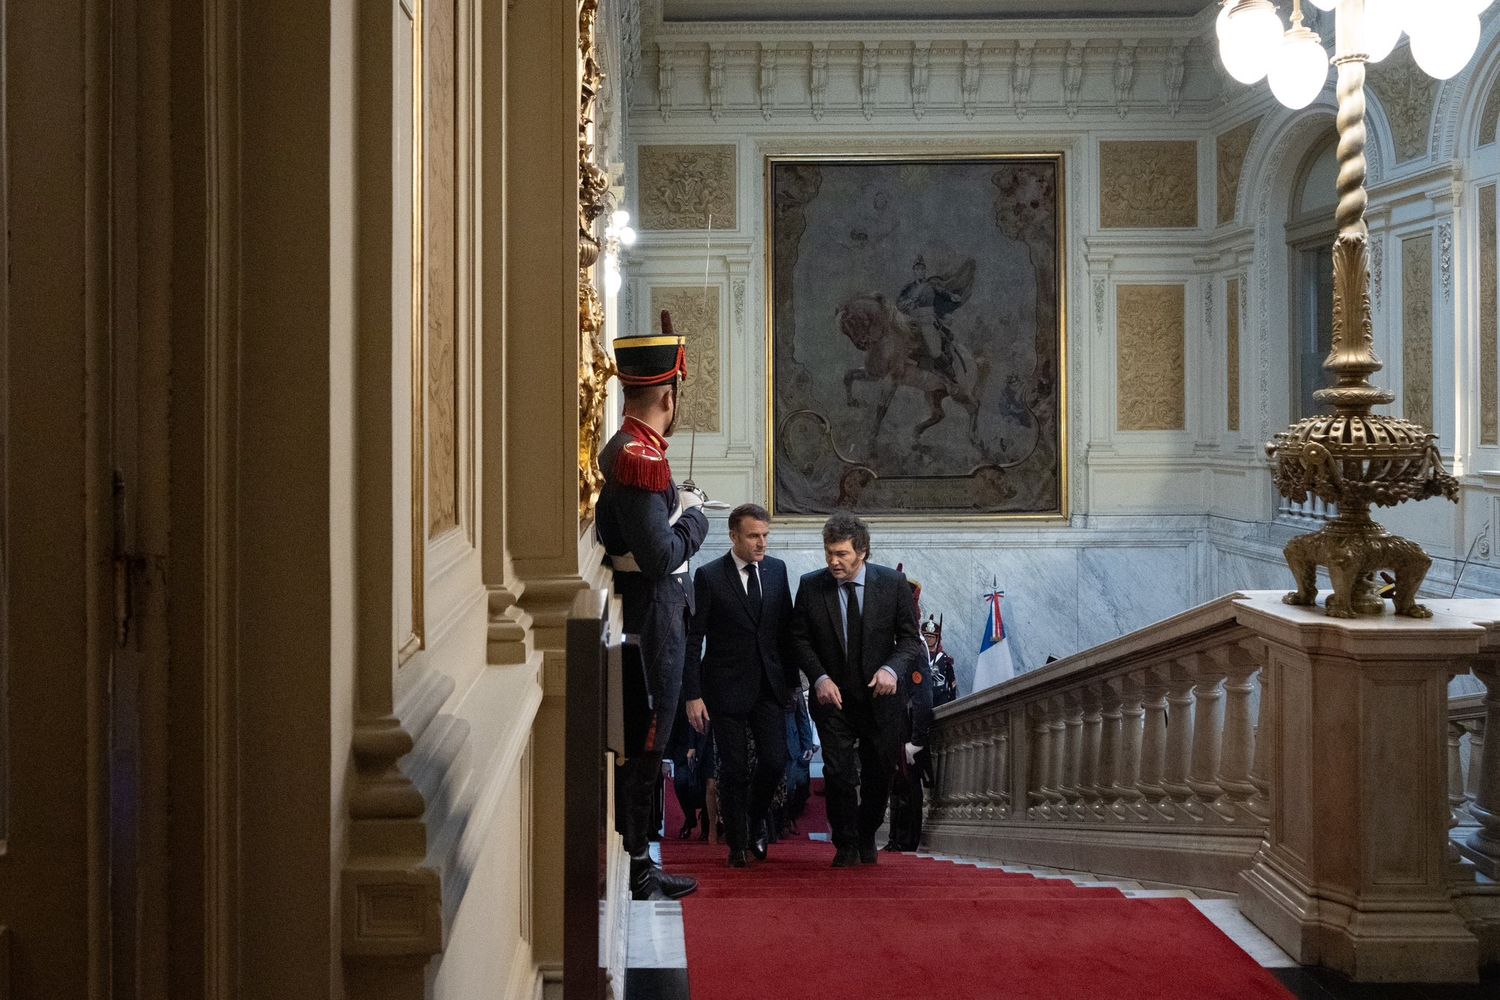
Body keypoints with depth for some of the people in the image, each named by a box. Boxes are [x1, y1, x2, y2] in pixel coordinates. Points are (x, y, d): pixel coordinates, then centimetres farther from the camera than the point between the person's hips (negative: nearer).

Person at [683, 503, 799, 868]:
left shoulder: (777, 569, 6)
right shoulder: (709, 576, -7)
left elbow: (786, 628, 13)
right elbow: (694, 639, -6)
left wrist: (791, 678, 11)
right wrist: (693, 695, -10)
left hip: (769, 685, 3)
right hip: (726, 687, -3)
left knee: (774, 761, -4)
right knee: (734, 770, 1)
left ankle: (755, 820, 25)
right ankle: (738, 844, 17)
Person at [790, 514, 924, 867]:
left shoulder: (893, 583, -7)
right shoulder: (811, 586, -6)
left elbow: (910, 638, -3)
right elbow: (800, 638, 1)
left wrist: (892, 669, -21)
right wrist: (820, 678, -14)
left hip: (880, 695, 1)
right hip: (832, 695, -1)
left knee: (879, 773, 9)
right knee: (838, 772, -8)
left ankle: (867, 838, 32)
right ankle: (846, 845, 8)